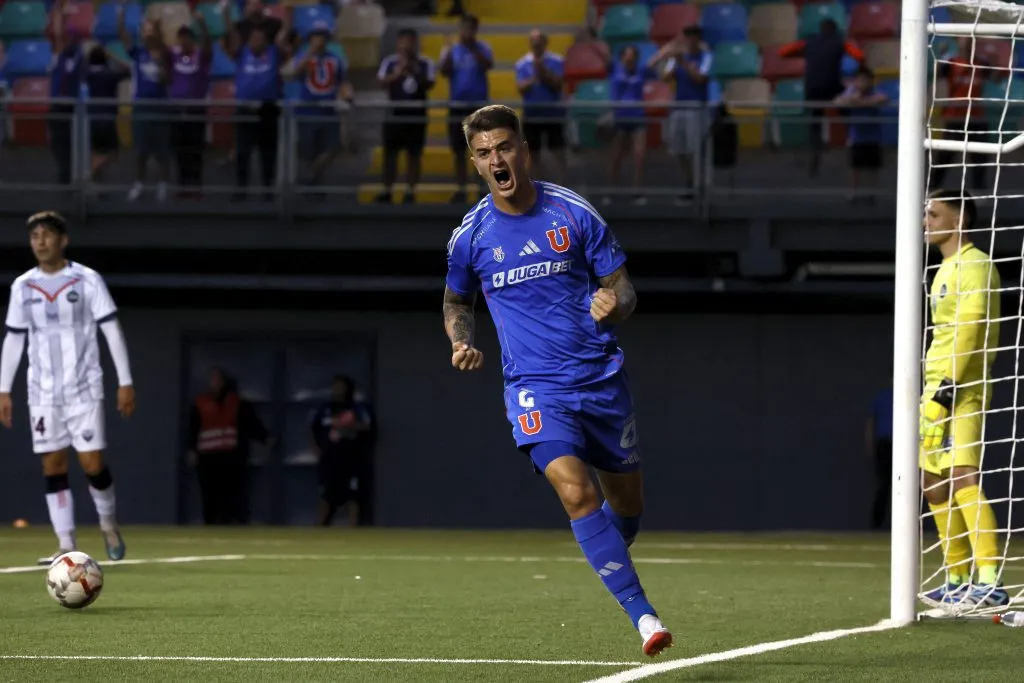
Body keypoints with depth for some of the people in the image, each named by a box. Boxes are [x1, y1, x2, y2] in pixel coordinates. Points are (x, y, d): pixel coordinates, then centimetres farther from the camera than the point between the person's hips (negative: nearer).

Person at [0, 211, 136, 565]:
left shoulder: (87, 281, -3)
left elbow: (112, 330, -2)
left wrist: (125, 382, -6)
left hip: (83, 389, -3)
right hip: (43, 393, 3)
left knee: (92, 465, -8)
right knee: (52, 467, -1)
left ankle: (108, 523, 19)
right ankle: (66, 546, 1)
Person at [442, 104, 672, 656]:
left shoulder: (574, 214, -2)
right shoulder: (471, 236, 1)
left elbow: (622, 287, 3)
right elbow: (456, 302, 19)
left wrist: (614, 305, -21)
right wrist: (462, 342, -2)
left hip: (602, 378, 2)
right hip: (535, 387, -1)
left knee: (626, 501, 12)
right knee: (576, 492, -24)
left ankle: (611, 562, 46)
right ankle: (641, 613, -24)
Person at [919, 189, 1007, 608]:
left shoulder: (975, 266, -10)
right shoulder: (947, 269, 20)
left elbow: (970, 331, -19)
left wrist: (947, 389, -23)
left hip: (961, 391, -10)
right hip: (937, 389, 10)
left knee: (962, 477, -18)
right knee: (935, 484, 12)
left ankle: (989, 582, -25)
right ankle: (958, 581, 18)